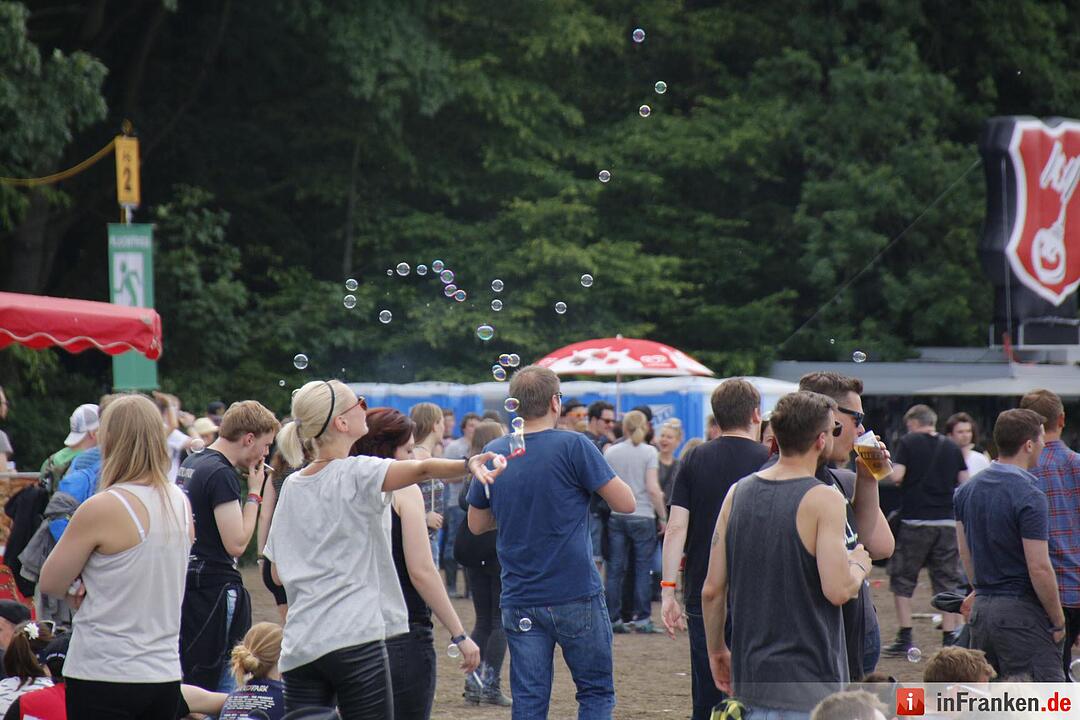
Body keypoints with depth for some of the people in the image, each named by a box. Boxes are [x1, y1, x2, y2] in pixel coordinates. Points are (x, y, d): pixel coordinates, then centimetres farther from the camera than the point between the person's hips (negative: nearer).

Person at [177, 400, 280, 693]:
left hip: (188, 583, 10)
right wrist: (254, 493, -10)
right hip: (216, 588, -10)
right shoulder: (221, 474, -16)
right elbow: (236, 544, -18)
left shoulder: (190, 464, 14)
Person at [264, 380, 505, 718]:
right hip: (354, 638, -6)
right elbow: (423, 469, -26)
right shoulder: (357, 474, -6)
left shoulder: (292, 487, 13)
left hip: (298, 648, 7)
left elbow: (278, 572, 17)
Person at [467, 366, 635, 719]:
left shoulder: (494, 453, 5)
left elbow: (476, 524, 16)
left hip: (519, 601, 4)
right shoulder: (573, 446, -10)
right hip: (576, 597, -4)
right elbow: (626, 503, -8)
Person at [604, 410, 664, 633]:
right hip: (642, 516, -3)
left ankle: (614, 619, 6)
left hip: (616, 516, 3)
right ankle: (641, 618, 3)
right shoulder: (648, 452, -5)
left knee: (615, 569, 5)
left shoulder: (610, 452, 4)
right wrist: (663, 516, -2)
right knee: (642, 569, 3)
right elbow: (653, 488, -9)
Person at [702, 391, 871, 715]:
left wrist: (716, 649, 18)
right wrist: (858, 566, 2)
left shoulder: (738, 492, 5)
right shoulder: (823, 499, -13)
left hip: (751, 674, 6)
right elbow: (837, 590, -19)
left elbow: (712, 589, 6)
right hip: (809, 682, -6)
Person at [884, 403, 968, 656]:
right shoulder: (952, 448, 8)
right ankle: (949, 638, 3)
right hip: (948, 522, 3)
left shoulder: (908, 443, -3)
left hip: (914, 520, -3)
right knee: (947, 581, 7)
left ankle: (905, 639, 4)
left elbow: (897, 476, -13)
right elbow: (965, 483, 6)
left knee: (902, 579, 8)